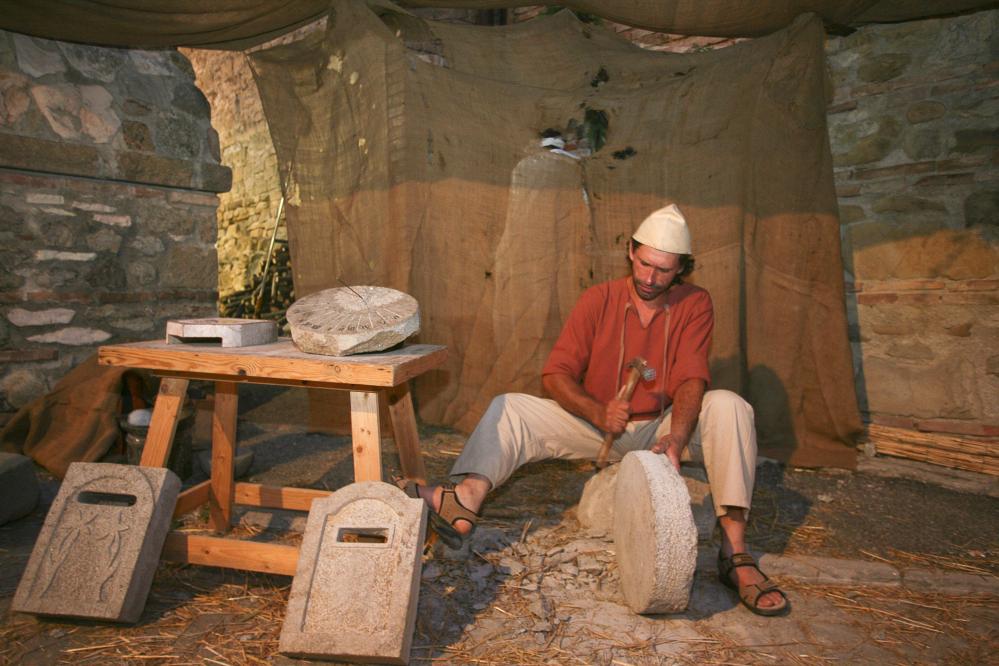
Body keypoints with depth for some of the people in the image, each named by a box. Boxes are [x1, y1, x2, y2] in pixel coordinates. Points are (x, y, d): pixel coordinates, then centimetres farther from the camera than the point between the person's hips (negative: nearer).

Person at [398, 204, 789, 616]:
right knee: (508, 408, -16)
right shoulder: (598, 300, -4)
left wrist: (676, 438, -36)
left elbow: (691, 380, -17)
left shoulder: (694, 304, -5)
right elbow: (556, 373, -9)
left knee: (729, 406, -29)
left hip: (664, 427, -1)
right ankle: (464, 505, -41)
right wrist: (598, 412, -28)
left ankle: (734, 554, -32)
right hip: (600, 430, 1)